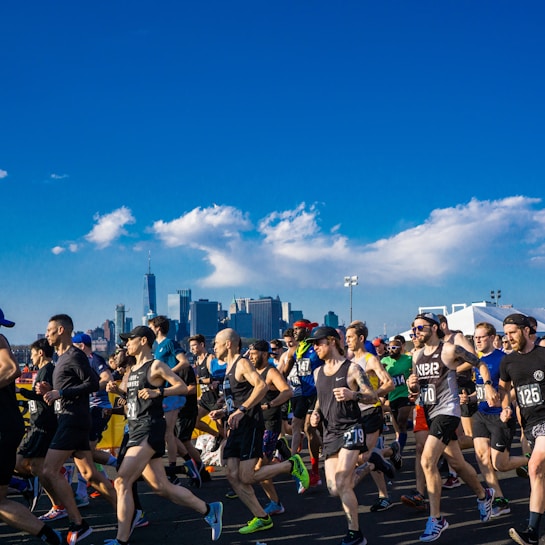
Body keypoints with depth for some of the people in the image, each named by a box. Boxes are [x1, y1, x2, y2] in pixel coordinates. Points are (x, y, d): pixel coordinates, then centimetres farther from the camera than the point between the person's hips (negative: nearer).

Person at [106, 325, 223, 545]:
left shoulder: (156, 366, -8)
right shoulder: (133, 369, 17)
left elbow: (183, 387, -10)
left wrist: (157, 392, -22)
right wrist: (118, 390, 9)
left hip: (150, 430, -9)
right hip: (136, 430, 9)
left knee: (122, 482, -14)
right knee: (162, 487, 9)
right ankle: (209, 510, 20)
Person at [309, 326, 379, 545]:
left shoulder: (351, 368, -6)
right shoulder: (318, 372, 12)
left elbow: (373, 397, -9)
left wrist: (353, 395, -28)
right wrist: (315, 413, 5)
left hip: (350, 430, -7)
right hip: (329, 433, 7)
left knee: (341, 484, -17)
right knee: (333, 489, 3)